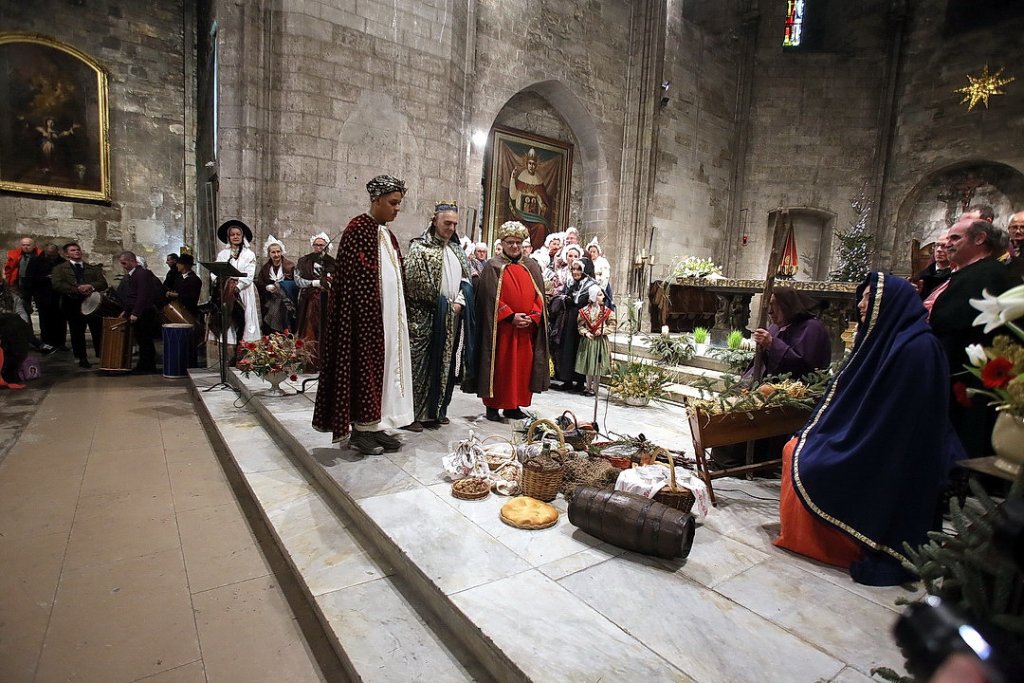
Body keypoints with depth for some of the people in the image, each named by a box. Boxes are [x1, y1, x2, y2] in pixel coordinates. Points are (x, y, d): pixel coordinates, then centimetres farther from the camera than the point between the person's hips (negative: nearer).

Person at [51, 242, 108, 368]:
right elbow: (57, 284, -5)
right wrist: (77, 289, -16)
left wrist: (91, 286, -14)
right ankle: (82, 359, 12)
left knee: (98, 332, 0)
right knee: (77, 333, 3)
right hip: (73, 304, -1)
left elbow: (103, 283, 6)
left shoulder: (93, 268, 18)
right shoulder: (59, 269, 10)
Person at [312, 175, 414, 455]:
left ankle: (375, 426, 18)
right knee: (366, 365, -2)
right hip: (367, 315, -8)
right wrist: (365, 316, -18)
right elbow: (351, 278, -15)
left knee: (384, 365, 10)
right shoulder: (357, 228, -10)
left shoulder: (387, 234, 15)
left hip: (390, 316, 9)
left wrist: (400, 315, 14)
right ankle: (360, 431, 9)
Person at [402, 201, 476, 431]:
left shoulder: (456, 250, 15)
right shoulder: (420, 247, -5)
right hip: (426, 317, -6)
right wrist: (442, 306, -9)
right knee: (421, 363, -3)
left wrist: (459, 303, -5)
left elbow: (466, 278, 12)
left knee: (446, 364, 9)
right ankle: (414, 413, 5)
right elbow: (418, 283, -12)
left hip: (451, 318, 6)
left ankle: (437, 410, 21)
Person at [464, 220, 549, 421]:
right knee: (499, 366, 0)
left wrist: (532, 317, -7)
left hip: (527, 329, 4)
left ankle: (514, 405, 18)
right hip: (501, 328, -4)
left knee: (522, 367, 6)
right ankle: (492, 406, 10)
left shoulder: (532, 267, 13)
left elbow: (539, 296, 9)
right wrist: (511, 316, -15)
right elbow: (491, 298, -7)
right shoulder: (493, 267, 2)